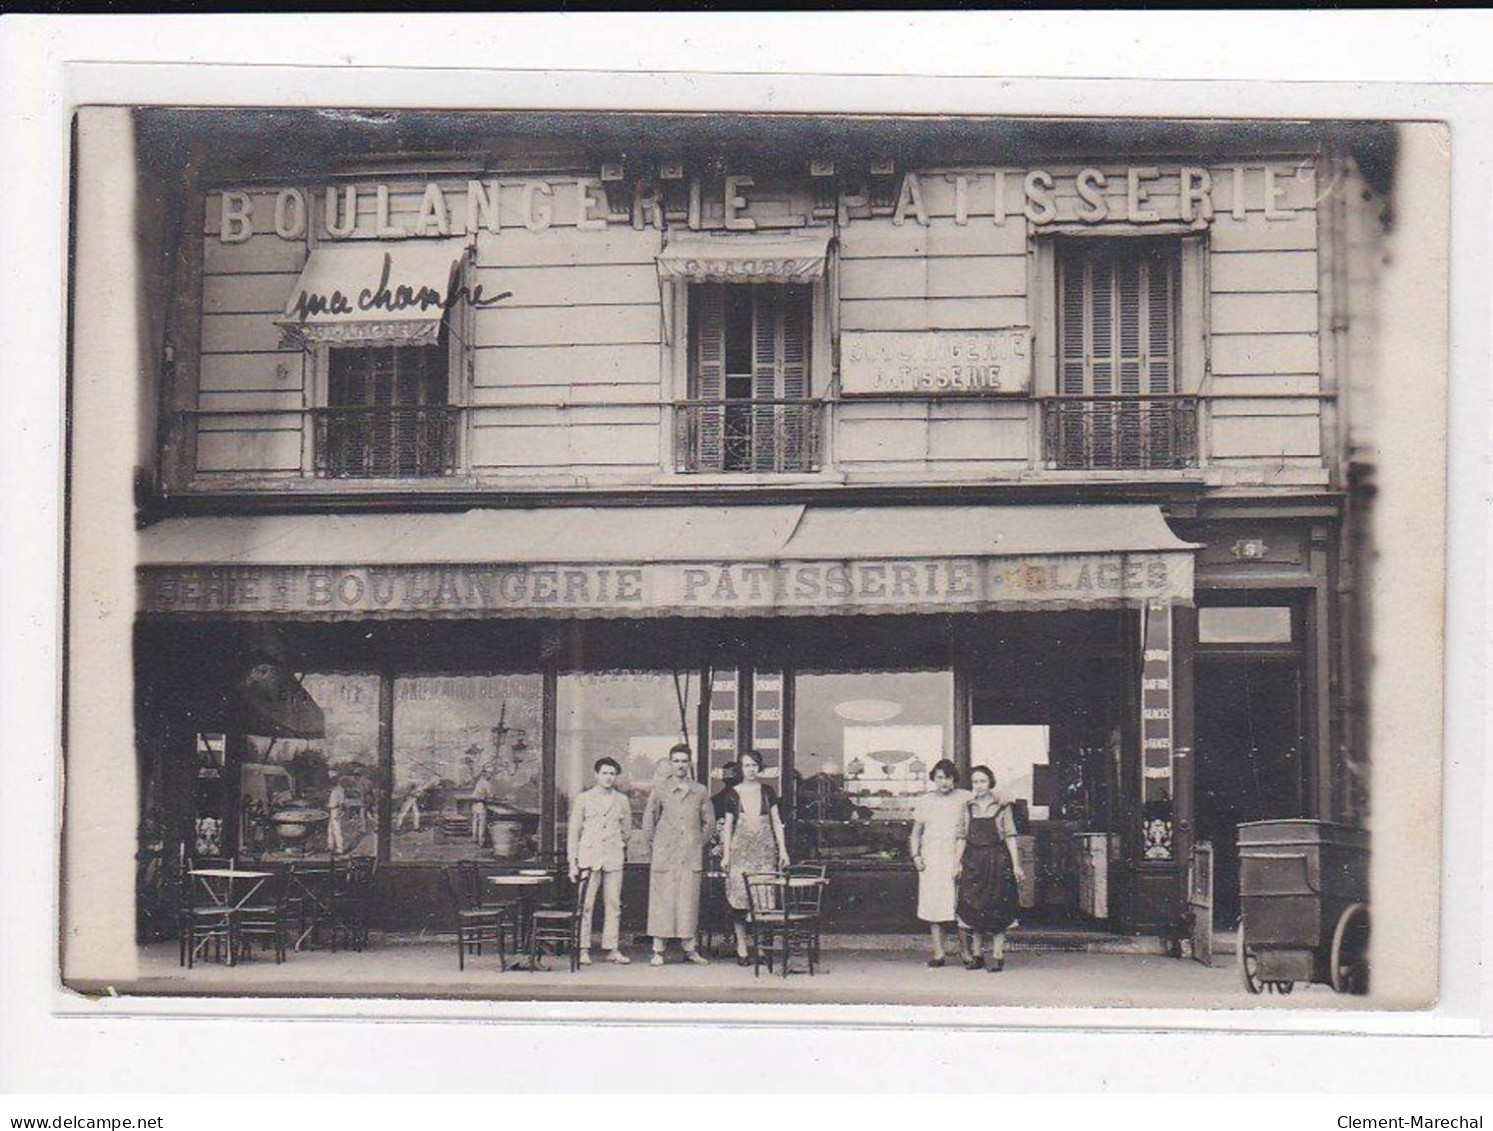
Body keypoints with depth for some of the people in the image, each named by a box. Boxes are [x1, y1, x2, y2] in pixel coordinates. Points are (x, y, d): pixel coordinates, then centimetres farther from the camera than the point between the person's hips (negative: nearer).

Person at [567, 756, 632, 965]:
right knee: (585, 905, -4)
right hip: (589, 857, -2)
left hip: (614, 858, 2)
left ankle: (613, 948, 6)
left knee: (613, 904, 1)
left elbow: (626, 830, 22)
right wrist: (573, 862, 1)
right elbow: (573, 832, 6)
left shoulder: (622, 801, 11)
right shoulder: (583, 799, 6)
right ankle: (583, 949, 0)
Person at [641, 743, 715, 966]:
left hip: (691, 856, 2)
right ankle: (658, 950, 0)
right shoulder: (660, 790, 3)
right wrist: (653, 844, 6)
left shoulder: (700, 792, 8)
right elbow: (648, 820, 10)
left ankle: (691, 948, 7)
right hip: (664, 855, -1)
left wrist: (700, 843, 12)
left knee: (690, 902, 1)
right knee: (662, 901, -2)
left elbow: (709, 822, 18)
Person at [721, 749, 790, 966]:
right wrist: (726, 854, 4)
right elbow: (728, 825, 9)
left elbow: (776, 822, 11)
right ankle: (741, 947, 0)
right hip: (740, 850, -1)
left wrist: (782, 849, 4)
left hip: (765, 850, 1)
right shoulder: (733, 794, 6)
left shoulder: (767, 792, 9)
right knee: (740, 897, -6)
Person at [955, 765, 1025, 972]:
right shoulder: (968, 807, 8)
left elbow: (1010, 836, -1)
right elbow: (963, 837, 11)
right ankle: (976, 955, 9)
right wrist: (959, 862, 4)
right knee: (973, 907, 2)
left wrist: (1016, 865, -5)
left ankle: (997, 955, -1)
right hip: (973, 861, 3)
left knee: (997, 909, -4)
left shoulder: (1002, 806, 0)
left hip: (997, 861, -3)